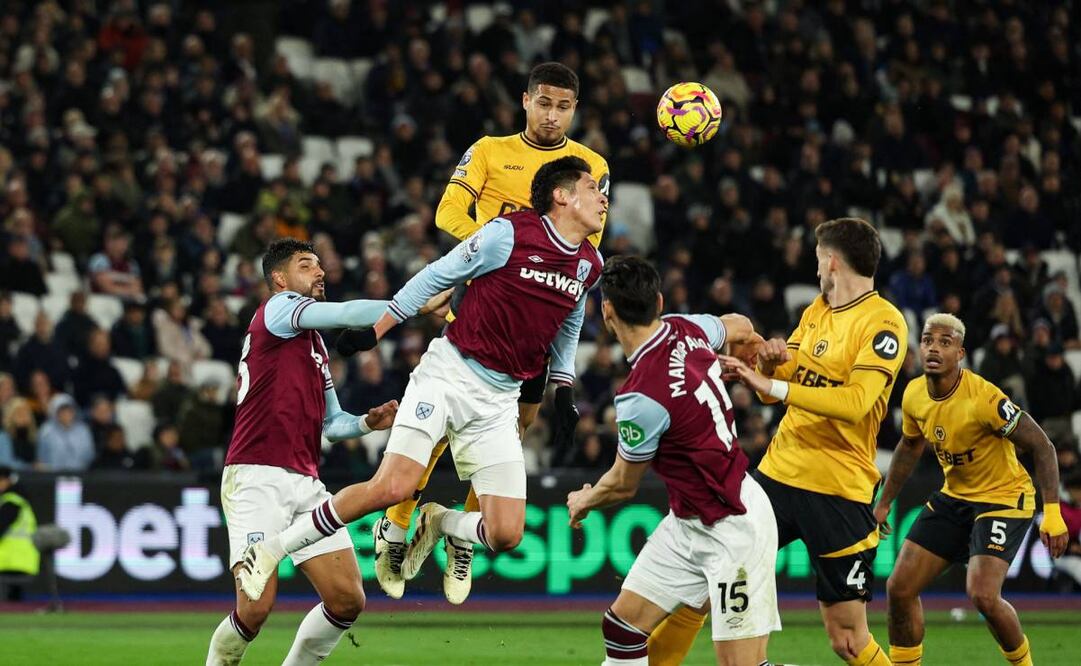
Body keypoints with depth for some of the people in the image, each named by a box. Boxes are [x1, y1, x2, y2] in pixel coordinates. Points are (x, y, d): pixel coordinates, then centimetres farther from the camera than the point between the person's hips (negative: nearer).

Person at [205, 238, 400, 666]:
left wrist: (368, 422, 10)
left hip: (305, 483, 8)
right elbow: (347, 314, -14)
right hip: (257, 478, -8)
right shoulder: (277, 309, 0)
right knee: (257, 606, -18)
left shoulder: (315, 343, 25)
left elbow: (330, 422, 29)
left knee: (348, 601, -4)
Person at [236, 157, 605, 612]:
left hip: (500, 400, 5)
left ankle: (439, 524, 22)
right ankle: (273, 549, -9)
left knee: (506, 535, -10)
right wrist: (373, 331, -5)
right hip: (450, 373, -5)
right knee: (393, 487, -23)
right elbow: (437, 277, -3)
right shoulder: (509, 234, -11)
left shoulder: (590, 265, 7)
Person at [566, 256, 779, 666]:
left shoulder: (641, 397, -26)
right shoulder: (687, 329, -6)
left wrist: (584, 501, 12)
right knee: (622, 626, 7)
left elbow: (624, 484, -6)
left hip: (733, 528, -9)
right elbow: (739, 328, 19)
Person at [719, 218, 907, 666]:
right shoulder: (816, 311, 13)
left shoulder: (884, 323, -11)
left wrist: (773, 385, -26)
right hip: (778, 472, 7)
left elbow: (855, 402, -24)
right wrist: (769, 363, -7)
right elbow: (774, 390, 15)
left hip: (837, 489, -7)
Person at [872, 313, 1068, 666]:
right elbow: (910, 447, 16)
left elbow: (1042, 448, -22)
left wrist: (1052, 512, -29)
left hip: (1004, 498, -7)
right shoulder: (914, 395, -5)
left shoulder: (984, 398, -26)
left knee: (982, 595, -23)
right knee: (900, 588, -1)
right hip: (953, 497, 7)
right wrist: (884, 502, 21)